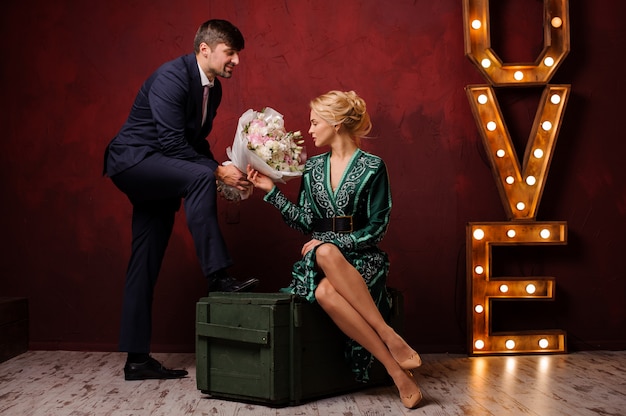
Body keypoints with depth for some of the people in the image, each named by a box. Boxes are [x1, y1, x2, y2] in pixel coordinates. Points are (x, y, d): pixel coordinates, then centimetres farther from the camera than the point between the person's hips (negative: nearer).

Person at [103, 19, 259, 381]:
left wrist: (221, 173, 0)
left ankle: (137, 358, 7)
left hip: (158, 174, 9)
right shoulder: (171, 77, -18)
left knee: (147, 264, 5)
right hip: (132, 161, -8)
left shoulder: (213, 88, 8)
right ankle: (219, 276, -31)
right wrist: (217, 172, -23)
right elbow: (173, 143, -24)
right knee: (198, 177, -33)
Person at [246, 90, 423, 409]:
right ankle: (396, 369, -37)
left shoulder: (372, 167, -2)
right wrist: (271, 191, 6)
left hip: (361, 257, -3)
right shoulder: (313, 167, 13)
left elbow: (377, 228, -5)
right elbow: (304, 222, 11)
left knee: (326, 291, -39)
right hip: (321, 258, 3)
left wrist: (333, 243, -15)